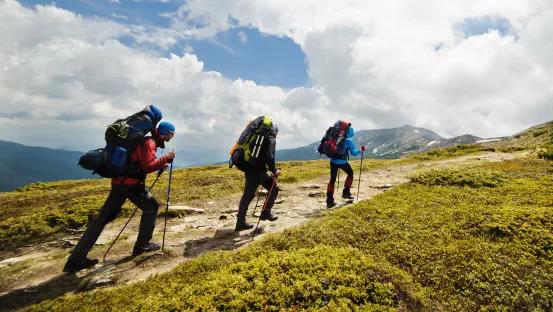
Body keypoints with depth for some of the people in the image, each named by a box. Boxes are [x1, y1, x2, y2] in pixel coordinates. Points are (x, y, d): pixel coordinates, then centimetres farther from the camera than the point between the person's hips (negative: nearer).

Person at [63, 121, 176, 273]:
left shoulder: (148, 141, 20)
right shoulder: (149, 142, -10)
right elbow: (148, 166, -20)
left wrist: (162, 164, 14)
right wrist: (166, 158, -12)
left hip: (119, 181, 9)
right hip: (131, 183, -9)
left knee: (103, 217, 6)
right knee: (151, 207, 6)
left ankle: (76, 260, 9)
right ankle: (142, 245, 10)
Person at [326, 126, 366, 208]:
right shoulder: (349, 140, -2)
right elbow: (354, 152, -6)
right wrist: (361, 150, 9)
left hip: (333, 161, 4)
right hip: (342, 161, -4)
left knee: (332, 180, 9)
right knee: (350, 174, 23)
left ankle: (329, 201, 7)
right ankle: (346, 192, 23)